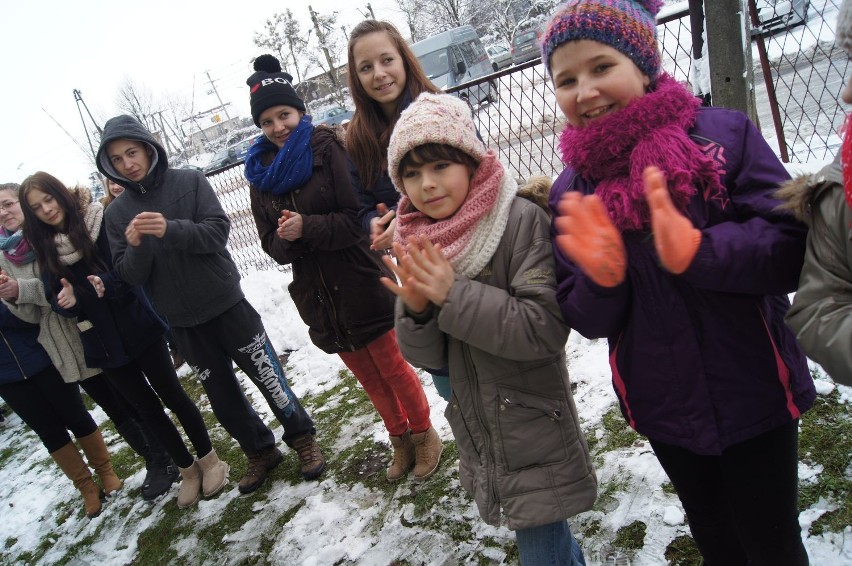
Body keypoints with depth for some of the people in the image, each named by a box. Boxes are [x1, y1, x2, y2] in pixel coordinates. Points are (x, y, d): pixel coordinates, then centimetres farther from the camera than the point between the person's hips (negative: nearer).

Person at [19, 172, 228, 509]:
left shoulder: (103, 221, -8)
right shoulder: (46, 250, 4)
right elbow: (56, 300, 4)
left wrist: (108, 284, -28)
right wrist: (68, 301, -19)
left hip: (138, 327, -4)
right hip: (101, 342, 4)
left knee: (172, 396, 5)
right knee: (148, 409, 12)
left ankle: (209, 460, 24)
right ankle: (188, 470, 28)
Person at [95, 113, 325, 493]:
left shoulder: (189, 181, -6)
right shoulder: (117, 212, 3)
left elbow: (218, 231, -15)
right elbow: (129, 275, -2)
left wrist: (170, 230, -30)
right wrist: (135, 246, -23)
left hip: (226, 303, -3)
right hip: (182, 321, 3)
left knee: (267, 375, 4)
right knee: (222, 396, 13)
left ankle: (303, 438, 24)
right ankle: (260, 452, 32)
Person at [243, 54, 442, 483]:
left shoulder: (328, 149, -10)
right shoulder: (260, 174, 5)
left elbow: (360, 218, -17)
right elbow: (273, 246, 4)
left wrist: (307, 227, -27)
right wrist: (284, 238, -18)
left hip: (362, 284, -5)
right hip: (317, 297, 5)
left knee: (393, 367, 9)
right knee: (368, 377, 18)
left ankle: (424, 435, 32)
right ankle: (400, 439, 38)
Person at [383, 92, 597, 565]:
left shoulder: (522, 220, -18)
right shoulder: (416, 243, -1)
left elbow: (546, 329, -24)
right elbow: (427, 356, -1)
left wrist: (453, 295, -28)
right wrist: (415, 310, -21)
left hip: (535, 435, -5)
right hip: (481, 437, 6)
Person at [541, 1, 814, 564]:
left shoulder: (724, 134, -14)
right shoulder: (570, 192, -5)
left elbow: (792, 248, -19)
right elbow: (589, 322, -7)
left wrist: (699, 252, -36)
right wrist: (601, 279, -28)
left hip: (756, 395, -2)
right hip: (664, 407, 3)